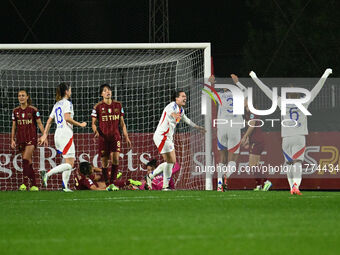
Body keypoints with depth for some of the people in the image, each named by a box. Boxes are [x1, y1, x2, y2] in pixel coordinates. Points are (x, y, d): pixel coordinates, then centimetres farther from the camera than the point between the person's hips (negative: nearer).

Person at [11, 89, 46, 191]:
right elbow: (14, 126, 12)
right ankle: (33, 185, 11)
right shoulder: (15, 111, 8)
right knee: (28, 162, 5)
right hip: (20, 139, 4)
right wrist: (12, 140, 7)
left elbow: (39, 124, 1)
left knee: (26, 159, -18)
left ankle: (25, 183, -19)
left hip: (31, 138, -4)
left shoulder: (33, 110, -2)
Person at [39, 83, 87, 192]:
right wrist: (80, 124, -11)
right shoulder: (67, 103, -6)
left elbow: (49, 121, 17)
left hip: (58, 135, 9)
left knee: (69, 162, 12)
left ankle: (65, 186, 3)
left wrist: (45, 135, 18)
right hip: (66, 135, -9)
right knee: (69, 164, -9)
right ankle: (48, 174, -21)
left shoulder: (57, 105, 18)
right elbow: (67, 118, -20)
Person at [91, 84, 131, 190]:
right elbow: (93, 123, 3)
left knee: (115, 158, -16)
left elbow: (122, 123, 15)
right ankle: (107, 184, 8)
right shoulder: (98, 107, 1)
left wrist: (126, 137, 11)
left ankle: (112, 182, -11)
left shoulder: (118, 105, 10)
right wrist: (96, 131, -18)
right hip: (103, 137, -1)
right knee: (104, 161, -1)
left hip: (115, 136, 1)